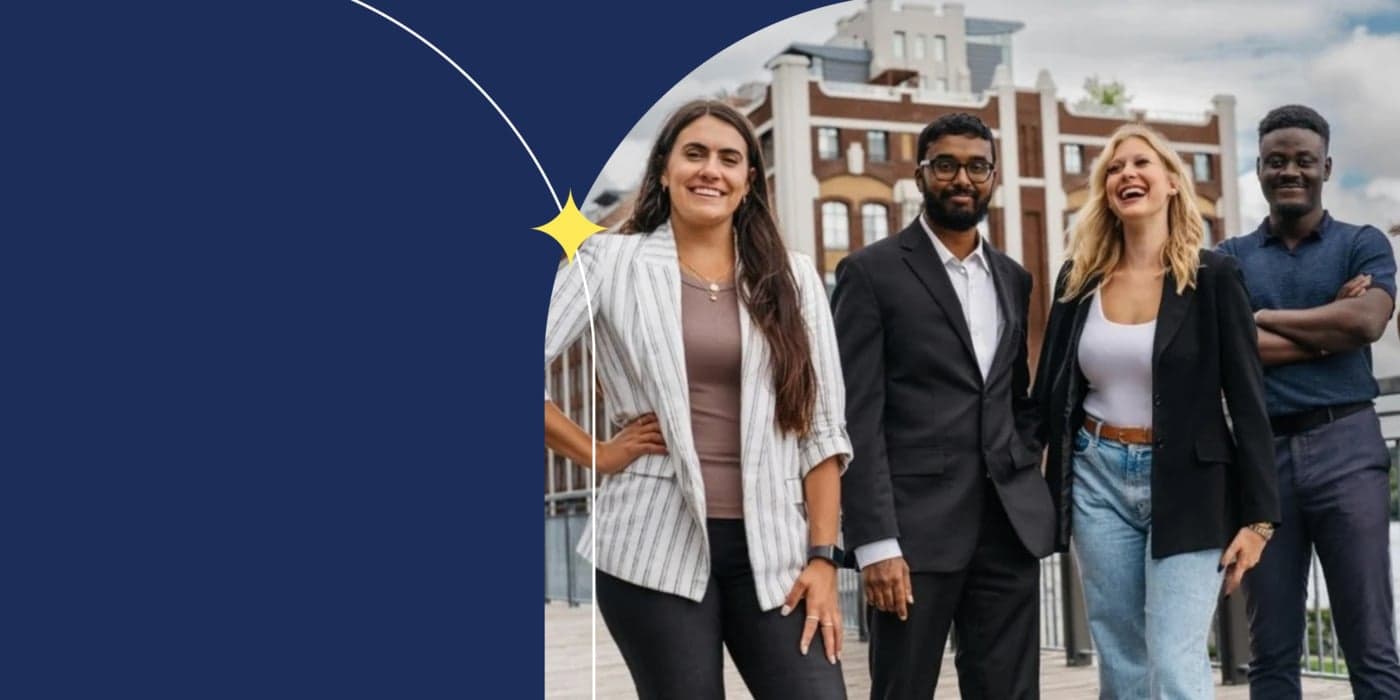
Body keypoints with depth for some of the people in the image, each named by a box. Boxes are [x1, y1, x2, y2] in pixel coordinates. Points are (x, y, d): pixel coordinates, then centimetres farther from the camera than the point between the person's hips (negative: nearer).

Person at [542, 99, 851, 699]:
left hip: (772, 543, 2)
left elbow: (823, 428, 5)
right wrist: (596, 454, -3)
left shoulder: (791, 276, 8)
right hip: (658, 542, -2)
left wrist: (822, 556, -1)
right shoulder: (611, 260, 2)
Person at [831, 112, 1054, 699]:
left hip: (1008, 525, 5)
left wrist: (1026, 482, 7)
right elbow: (856, 418, -9)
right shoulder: (871, 272, -3)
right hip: (915, 526, -5)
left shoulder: (1013, 279, 15)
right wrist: (875, 542, -15)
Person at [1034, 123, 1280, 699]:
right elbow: (1050, 391, 10)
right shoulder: (1079, 279, 6)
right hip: (1098, 478, 4)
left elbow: (1247, 399, -6)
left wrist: (1257, 514, -9)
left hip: (1187, 484, -4)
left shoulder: (1212, 276, -5)